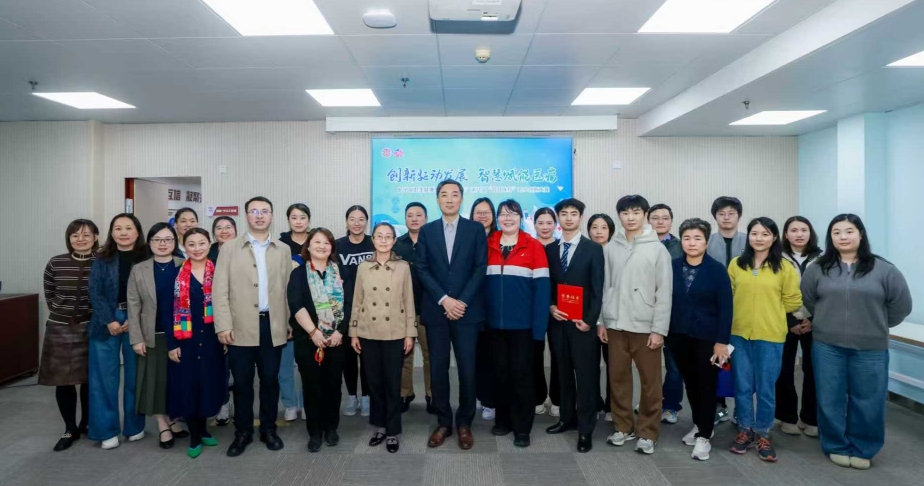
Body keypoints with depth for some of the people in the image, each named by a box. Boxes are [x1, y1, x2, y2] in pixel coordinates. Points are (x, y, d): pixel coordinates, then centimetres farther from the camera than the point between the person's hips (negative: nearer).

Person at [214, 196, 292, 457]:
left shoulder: (283, 250, 8)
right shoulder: (229, 248, 3)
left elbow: (288, 289, 7)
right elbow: (219, 289, -2)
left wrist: (289, 324, 3)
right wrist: (223, 325, -9)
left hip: (273, 325, 1)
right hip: (241, 327, -1)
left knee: (270, 380, 10)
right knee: (242, 382, 8)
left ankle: (268, 429, 26)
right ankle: (242, 432, 24)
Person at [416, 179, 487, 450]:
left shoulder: (476, 229, 4)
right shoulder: (426, 231, 8)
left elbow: (480, 268, -2)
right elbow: (422, 270, 1)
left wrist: (462, 301, -12)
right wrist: (444, 300, -11)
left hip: (466, 309, -1)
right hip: (435, 310, 2)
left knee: (467, 369, 2)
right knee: (438, 369, 6)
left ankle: (464, 423, 18)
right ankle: (444, 422, 20)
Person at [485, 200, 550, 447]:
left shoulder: (534, 246, -4)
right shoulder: (487, 245, 4)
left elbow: (542, 288, -7)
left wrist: (539, 327, -12)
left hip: (523, 324, -3)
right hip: (495, 323, 3)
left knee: (521, 374, 5)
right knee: (500, 373, 13)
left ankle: (522, 428, 18)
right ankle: (503, 420, 29)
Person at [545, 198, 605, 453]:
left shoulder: (594, 249, -1)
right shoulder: (549, 249, 9)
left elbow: (598, 289, -5)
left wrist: (590, 320, -11)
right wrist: (550, 307, -6)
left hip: (583, 322, -3)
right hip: (557, 321, 4)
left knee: (586, 375, 1)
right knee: (563, 373, 12)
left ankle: (585, 429, 10)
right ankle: (567, 418, 27)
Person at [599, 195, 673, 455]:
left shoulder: (658, 249, -2)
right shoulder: (610, 248, 5)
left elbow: (664, 293, -4)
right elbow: (604, 287, 8)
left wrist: (659, 329, -8)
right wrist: (600, 321, 4)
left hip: (646, 326, -2)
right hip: (615, 324, 3)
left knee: (650, 381, 5)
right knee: (618, 378, 11)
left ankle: (647, 432, 20)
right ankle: (623, 426, 26)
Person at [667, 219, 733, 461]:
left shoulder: (717, 270, -8)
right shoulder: (672, 267, 0)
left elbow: (725, 307, -9)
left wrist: (722, 341, -12)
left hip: (707, 337, -3)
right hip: (679, 336, 3)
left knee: (706, 385, 5)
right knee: (690, 383, 15)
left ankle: (704, 436, 16)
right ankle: (699, 425, 34)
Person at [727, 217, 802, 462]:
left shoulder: (784, 267, -3)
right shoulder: (736, 264, 2)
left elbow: (793, 302, 1)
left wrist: (769, 312, 4)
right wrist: (746, 312, 4)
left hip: (770, 335, -2)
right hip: (739, 333, 2)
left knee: (766, 387, 8)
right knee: (742, 385, 11)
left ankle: (763, 434, 25)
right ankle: (745, 430, 26)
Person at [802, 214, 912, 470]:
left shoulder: (883, 269, -4)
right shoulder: (817, 269, -1)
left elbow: (901, 304, 4)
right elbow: (807, 300, 10)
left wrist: (877, 325, 10)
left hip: (870, 349, 0)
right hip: (827, 346, 1)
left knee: (867, 402, 10)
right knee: (830, 400, 8)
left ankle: (863, 450, 28)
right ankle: (836, 447, 25)